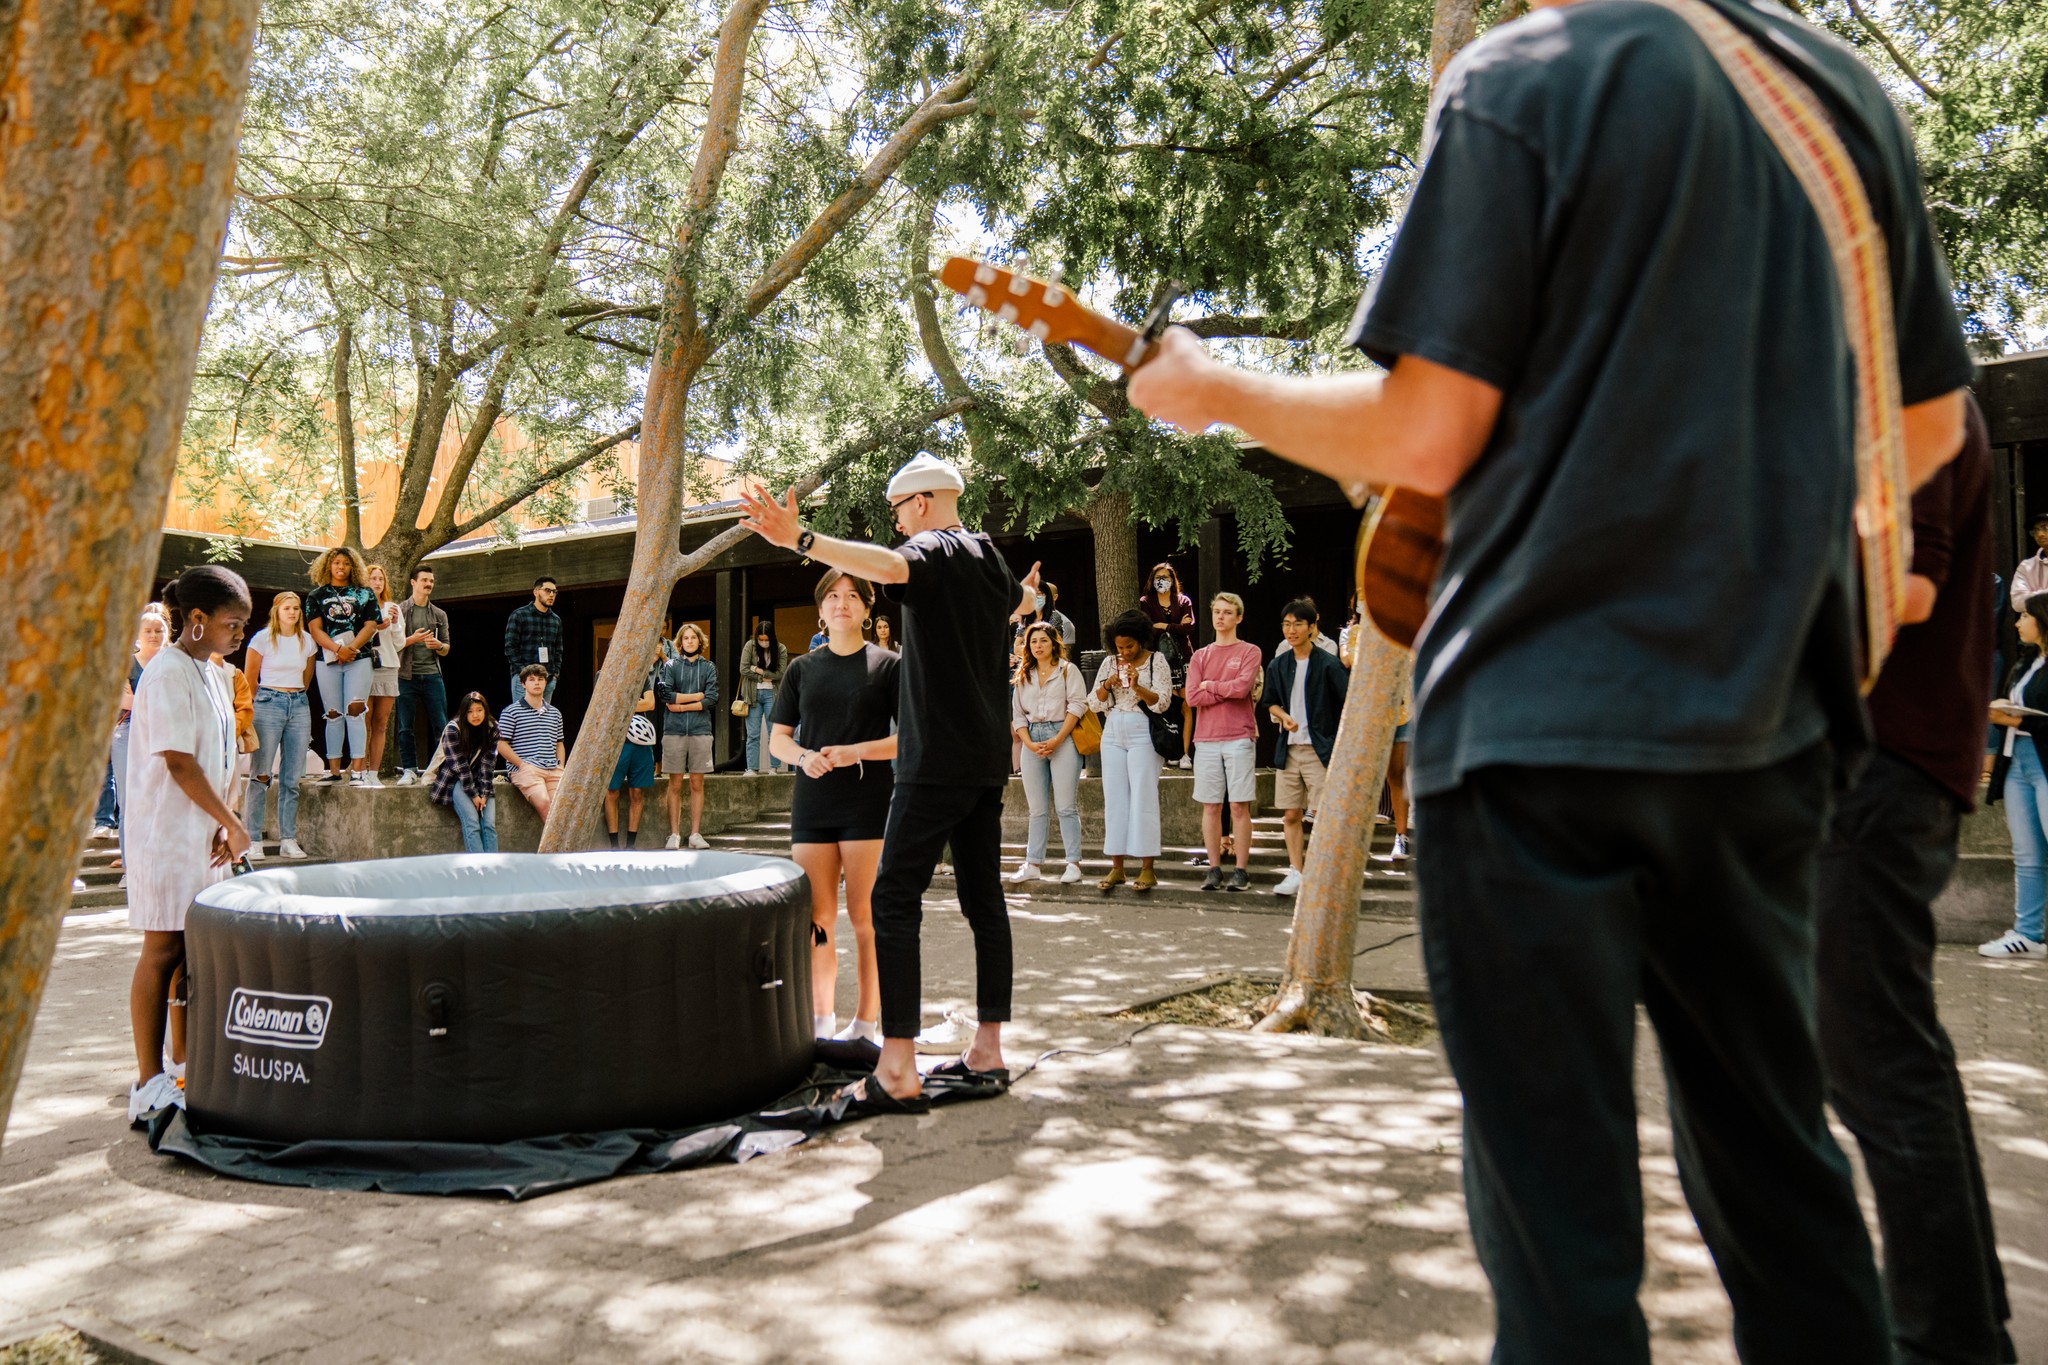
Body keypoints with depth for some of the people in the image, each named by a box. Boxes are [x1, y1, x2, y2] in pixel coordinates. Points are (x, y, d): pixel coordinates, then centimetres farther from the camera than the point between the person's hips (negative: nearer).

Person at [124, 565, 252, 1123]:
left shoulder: (212, 674, 13)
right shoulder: (168, 673, -15)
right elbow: (179, 763, -19)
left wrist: (223, 824, 5)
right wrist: (232, 823, -13)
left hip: (204, 834, 9)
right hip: (167, 833, -8)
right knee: (163, 949, -4)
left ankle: (184, 1066, 23)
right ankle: (149, 1083, 3)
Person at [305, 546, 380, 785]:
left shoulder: (365, 593, 11)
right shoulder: (317, 595, 11)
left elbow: (370, 626, 2)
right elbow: (315, 629, 0)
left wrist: (351, 648, -13)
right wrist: (338, 649, -15)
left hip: (359, 659, -1)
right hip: (327, 661, 1)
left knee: (355, 711, -10)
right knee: (333, 715, 4)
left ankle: (357, 770, -13)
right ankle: (334, 770, 8)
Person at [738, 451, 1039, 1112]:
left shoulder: (932, 550, -7)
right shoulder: (990, 558, 18)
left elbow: (889, 565, -32)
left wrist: (800, 540, -45)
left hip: (938, 760, -9)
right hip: (988, 760, 9)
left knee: (895, 901, -10)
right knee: (983, 899, 11)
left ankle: (898, 1072, -16)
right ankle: (987, 1052, 16)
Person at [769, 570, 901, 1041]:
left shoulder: (888, 665, 2)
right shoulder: (801, 669, 12)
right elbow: (778, 738, 13)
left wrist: (854, 752, -16)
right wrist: (804, 756, -9)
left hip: (869, 805, -3)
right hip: (812, 804, 3)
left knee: (865, 914, -2)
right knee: (816, 916, 5)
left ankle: (866, 1023, 7)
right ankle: (822, 1016, 16)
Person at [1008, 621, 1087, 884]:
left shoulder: (1068, 670, 4)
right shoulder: (1023, 677, 17)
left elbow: (1077, 705, -5)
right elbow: (1017, 714, 13)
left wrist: (1057, 740, -13)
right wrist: (1029, 743, -3)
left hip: (1063, 740, -4)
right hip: (1032, 742, 4)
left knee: (1066, 805, -7)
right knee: (1037, 808, 6)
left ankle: (1073, 863, -5)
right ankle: (1033, 864, 8)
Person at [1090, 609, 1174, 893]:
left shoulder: (1156, 660, -2)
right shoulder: (1109, 662, 9)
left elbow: (1162, 702, -10)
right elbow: (1093, 704, 9)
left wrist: (1137, 686, -24)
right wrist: (1107, 685, -10)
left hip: (1143, 734, -4)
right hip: (1113, 734, 5)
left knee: (1143, 799, -6)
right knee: (1114, 799, 4)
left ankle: (1147, 869, -1)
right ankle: (1117, 868, 8)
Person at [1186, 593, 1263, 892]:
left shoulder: (1250, 652, 5)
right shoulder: (1200, 656, 13)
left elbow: (1243, 686, -13)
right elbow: (1193, 697, 0)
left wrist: (1211, 685, 0)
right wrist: (1230, 691, -6)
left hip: (1239, 738, -3)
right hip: (1206, 739, 3)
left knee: (1240, 807, -3)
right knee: (1210, 807, 4)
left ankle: (1241, 871, 2)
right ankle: (1214, 870, 10)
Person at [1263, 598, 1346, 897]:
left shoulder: (1328, 664, -7)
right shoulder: (1277, 665, 8)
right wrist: (1283, 717, -3)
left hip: (1320, 749, -5)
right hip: (1288, 748, 5)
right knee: (1291, 815, 7)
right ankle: (1295, 872, 16)